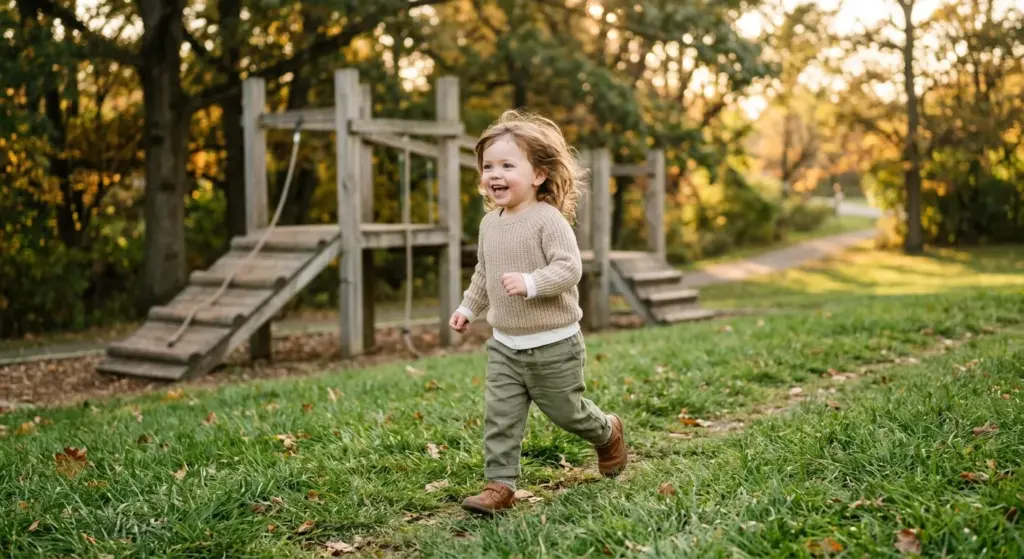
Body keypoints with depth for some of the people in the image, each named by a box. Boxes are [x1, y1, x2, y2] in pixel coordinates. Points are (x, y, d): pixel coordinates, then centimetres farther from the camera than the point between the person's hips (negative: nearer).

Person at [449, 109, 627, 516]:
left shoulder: (548, 219, -17)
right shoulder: (490, 223, 6)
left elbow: (570, 267, -25)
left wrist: (530, 283, -36)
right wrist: (468, 307, 18)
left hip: (553, 345, -6)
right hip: (504, 345, 6)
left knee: (565, 411, 11)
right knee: (500, 417, -1)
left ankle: (608, 433, 40)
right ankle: (500, 486, 4)